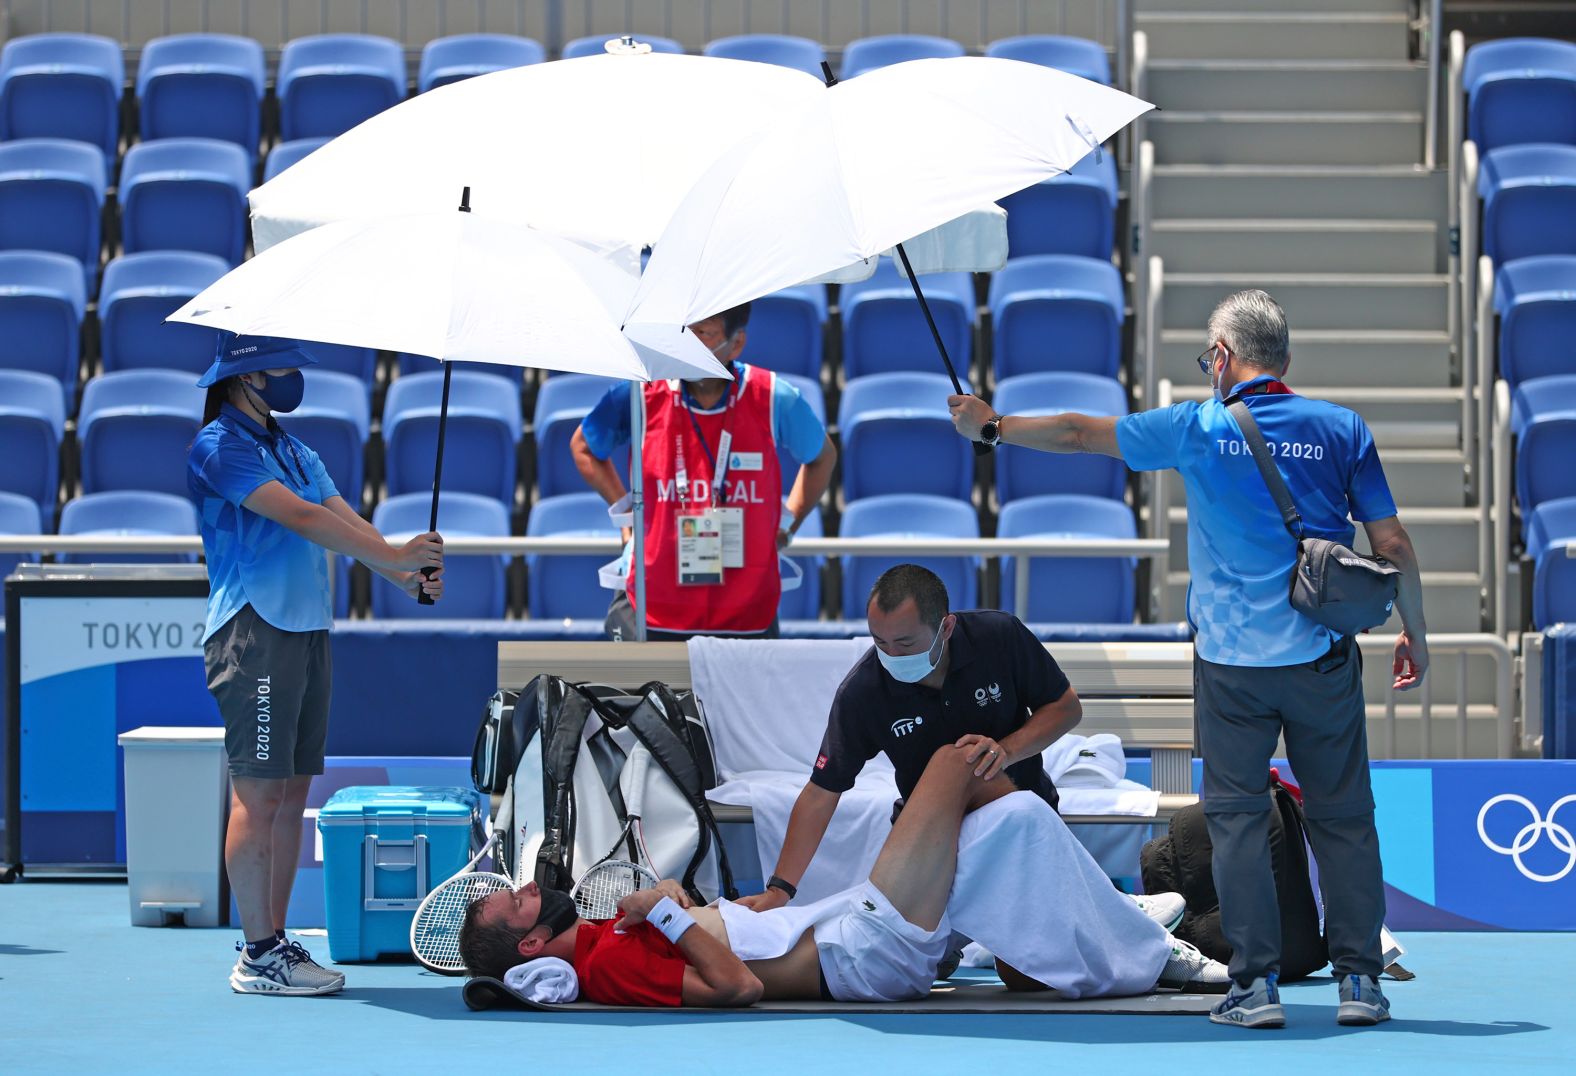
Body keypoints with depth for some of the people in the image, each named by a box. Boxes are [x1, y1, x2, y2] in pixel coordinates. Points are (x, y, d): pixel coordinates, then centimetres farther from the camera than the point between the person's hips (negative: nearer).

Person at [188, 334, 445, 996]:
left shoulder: (292, 450, 20)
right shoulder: (219, 446, -7)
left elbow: (344, 520, 10)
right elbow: (300, 518, -17)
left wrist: (407, 578, -8)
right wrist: (396, 557, -19)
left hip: (306, 631, 9)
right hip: (255, 633, -9)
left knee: (292, 792, 9)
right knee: (257, 793, -7)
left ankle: (275, 941, 14)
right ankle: (259, 956, -6)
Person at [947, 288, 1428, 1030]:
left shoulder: (1198, 428, -1)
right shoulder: (1341, 431, 2)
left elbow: (1078, 435, 9)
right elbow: (1392, 544, 1)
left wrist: (991, 426, 23)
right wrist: (1414, 633, 14)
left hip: (1232, 657, -1)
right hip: (1324, 657, 1)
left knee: (1237, 815, 5)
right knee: (1342, 815, 7)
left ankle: (1255, 983, 1)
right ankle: (1360, 979, 5)